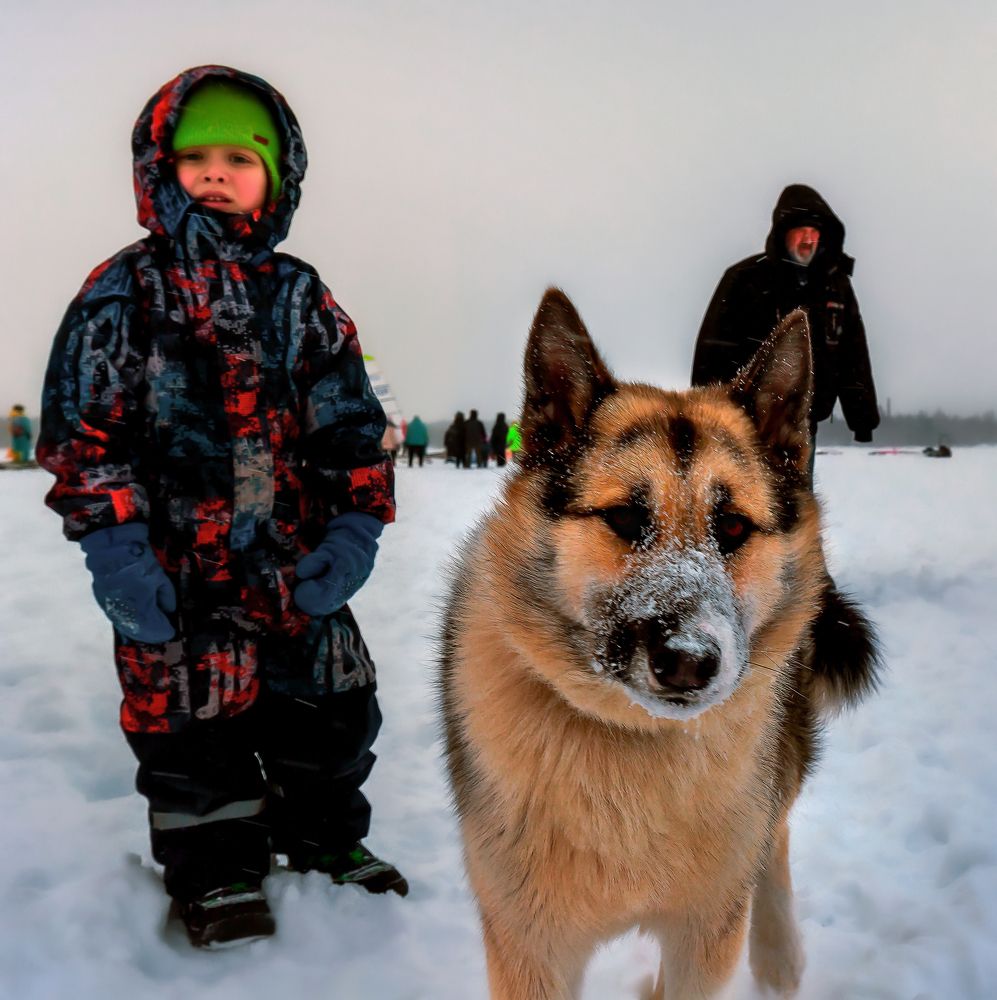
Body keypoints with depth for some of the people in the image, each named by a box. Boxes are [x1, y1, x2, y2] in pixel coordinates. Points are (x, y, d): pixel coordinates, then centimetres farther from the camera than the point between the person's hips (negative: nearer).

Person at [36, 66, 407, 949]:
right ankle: (216, 870, 26)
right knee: (190, 716, 6)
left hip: (297, 565, 3)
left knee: (329, 705, 12)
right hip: (178, 570, -3)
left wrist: (355, 527, -2)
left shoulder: (302, 297, 8)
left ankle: (325, 835, 35)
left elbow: (352, 421, 8)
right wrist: (113, 545, -13)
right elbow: (83, 429, -5)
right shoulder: (123, 293, -1)